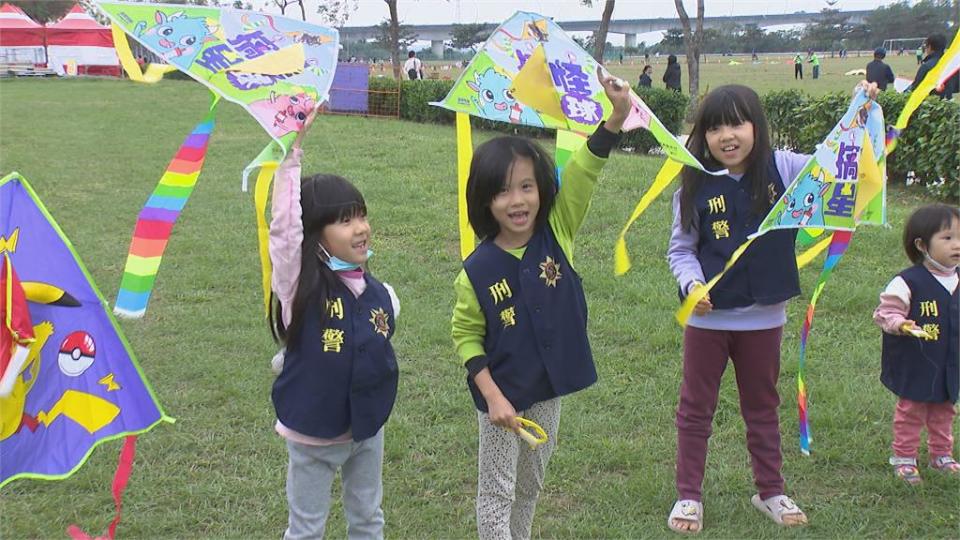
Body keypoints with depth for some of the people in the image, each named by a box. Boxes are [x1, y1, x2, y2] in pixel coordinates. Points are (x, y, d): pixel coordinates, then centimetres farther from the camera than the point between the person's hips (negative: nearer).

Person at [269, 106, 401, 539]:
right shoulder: (299, 284, -18)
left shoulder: (380, 295, -5)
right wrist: (292, 148, -38)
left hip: (368, 428, 4)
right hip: (311, 434, -4)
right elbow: (283, 222, -32)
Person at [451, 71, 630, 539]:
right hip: (503, 396, -4)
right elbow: (465, 336, -8)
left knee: (530, 486, 22)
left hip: (550, 389, 4)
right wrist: (493, 397, -16)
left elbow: (582, 171, -21)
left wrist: (617, 116, -34)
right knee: (497, 493, 9)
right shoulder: (477, 271, -16)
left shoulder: (557, 234, -10)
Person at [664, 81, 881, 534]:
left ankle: (770, 491, 36)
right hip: (708, 317, -1)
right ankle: (688, 495, 25)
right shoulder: (695, 187, -10)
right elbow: (680, 249, -4)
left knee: (763, 407, 19)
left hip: (764, 317, 1)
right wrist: (691, 282, -22)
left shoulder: (782, 169, -7)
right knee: (695, 408, 11)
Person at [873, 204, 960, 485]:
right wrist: (900, 324, -33)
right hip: (916, 366, -6)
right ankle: (904, 457, 21)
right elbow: (886, 311, -16)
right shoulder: (908, 282, -19)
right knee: (911, 412, 7)